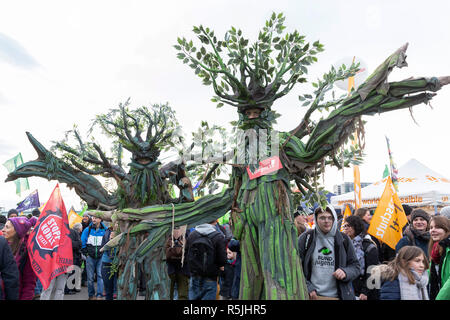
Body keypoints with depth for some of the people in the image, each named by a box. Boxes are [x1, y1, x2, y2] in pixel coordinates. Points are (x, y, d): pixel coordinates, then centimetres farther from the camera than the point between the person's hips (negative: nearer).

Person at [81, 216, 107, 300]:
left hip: (101, 257, -1)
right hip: (90, 257, 1)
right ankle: (91, 295, 19)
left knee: (100, 275, -6)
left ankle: (99, 295, -3)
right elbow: (82, 242, 7)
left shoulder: (105, 230, 0)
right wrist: (86, 253, 1)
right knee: (90, 277, 7)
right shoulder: (87, 230, 3)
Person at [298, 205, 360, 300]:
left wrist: (345, 272, -12)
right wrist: (307, 287, -8)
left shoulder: (344, 240, 3)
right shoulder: (306, 238, -2)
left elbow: (355, 266, 8)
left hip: (338, 295, 2)